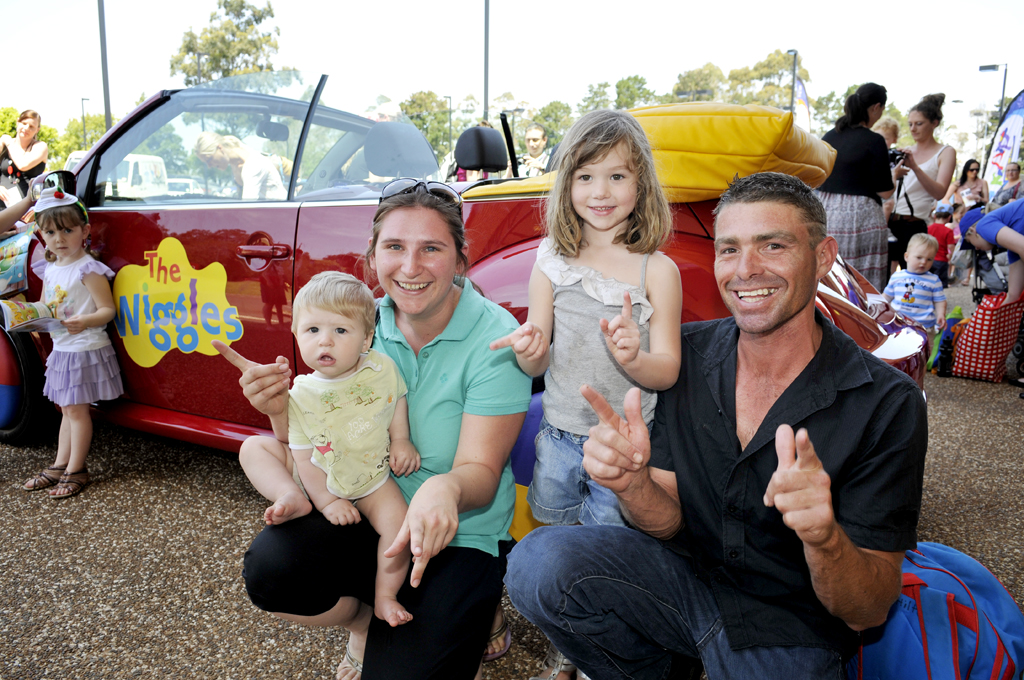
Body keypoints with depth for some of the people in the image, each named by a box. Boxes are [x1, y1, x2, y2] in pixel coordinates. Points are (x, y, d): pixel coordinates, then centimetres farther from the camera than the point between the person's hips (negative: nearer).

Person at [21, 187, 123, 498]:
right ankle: (59, 466, 26)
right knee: (68, 409, 16)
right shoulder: (49, 269, 9)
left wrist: (85, 321, -35)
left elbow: (107, 310, -17)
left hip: (85, 349, -8)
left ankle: (75, 471, 11)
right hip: (61, 349, 8)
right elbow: (44, 308, 18)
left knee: (77, 409, 0)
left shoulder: (88, 269, -14)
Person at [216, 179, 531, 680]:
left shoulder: (495, 338, -17)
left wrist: (446, 489, -42)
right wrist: (284, 410, -21)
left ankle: (465, 612, 16)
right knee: (270, 568, -23)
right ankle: (364, 620, 10)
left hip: (460, 534, -3)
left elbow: (481, 472, -17)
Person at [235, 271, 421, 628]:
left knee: (398, 522, -23)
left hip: (370, 479, 0)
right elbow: (304, 453, -14)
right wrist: (326, 501, -19)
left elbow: (398, 400, 6)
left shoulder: (382, 368, -16)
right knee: (253, 448, -8)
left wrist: (401, 440, -5)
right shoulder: (302, 395, -19)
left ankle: (385, 596, -4)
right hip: (319, 480, 1)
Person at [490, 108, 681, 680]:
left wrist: (632, 358, -29)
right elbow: (539, 363, 1)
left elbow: (667, 371, -8)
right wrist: (529, 352, -22)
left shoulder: (658, 270, -9)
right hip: (559, 436, 4)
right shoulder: (553, 262, 0)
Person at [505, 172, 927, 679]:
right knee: (539, 562, -21)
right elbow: (669, 522, -5)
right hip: (689, 574, 2)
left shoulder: (888, 405, -17)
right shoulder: (686, 354, -7)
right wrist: (633, 483, -28)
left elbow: (867, 613, -14)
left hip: (790, 632, -1)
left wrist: (824, 537, -36)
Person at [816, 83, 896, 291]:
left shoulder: (829, 136, 8)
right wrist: (895, 173, 12)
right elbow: (884, 192, -8)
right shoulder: (874, 141, -9)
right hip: (859, 217, -6)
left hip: (824, 215, 6)